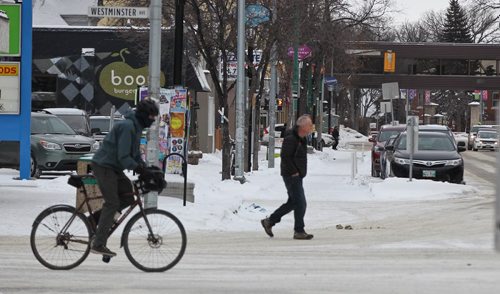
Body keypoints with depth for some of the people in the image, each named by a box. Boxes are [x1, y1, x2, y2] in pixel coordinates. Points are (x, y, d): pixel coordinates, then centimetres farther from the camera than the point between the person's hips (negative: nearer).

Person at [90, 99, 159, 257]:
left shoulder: (136, 127, 12)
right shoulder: (127, 126, -21)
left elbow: (135, 154, 17)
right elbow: (123, 157, -25)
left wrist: (145, 169, 4)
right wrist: (140, 169, -26)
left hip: (112, 167, 10)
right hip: (104, 166, -10)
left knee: (129, 196, 4)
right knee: (112, 204, -10)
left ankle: (96, 217, 11)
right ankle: (98, 244, -8)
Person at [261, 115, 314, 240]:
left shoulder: (301, 139, 14)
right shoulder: (291, 139, -17)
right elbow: (285, 156, -24)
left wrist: (300, 171, 13)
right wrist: (294, 172, -20)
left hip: (297, 176, 10)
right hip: (292, 176, -10)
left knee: (292, 203, 15)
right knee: (300, 203, -9)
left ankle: (269, 221, 23)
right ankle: (299, 231, -4)